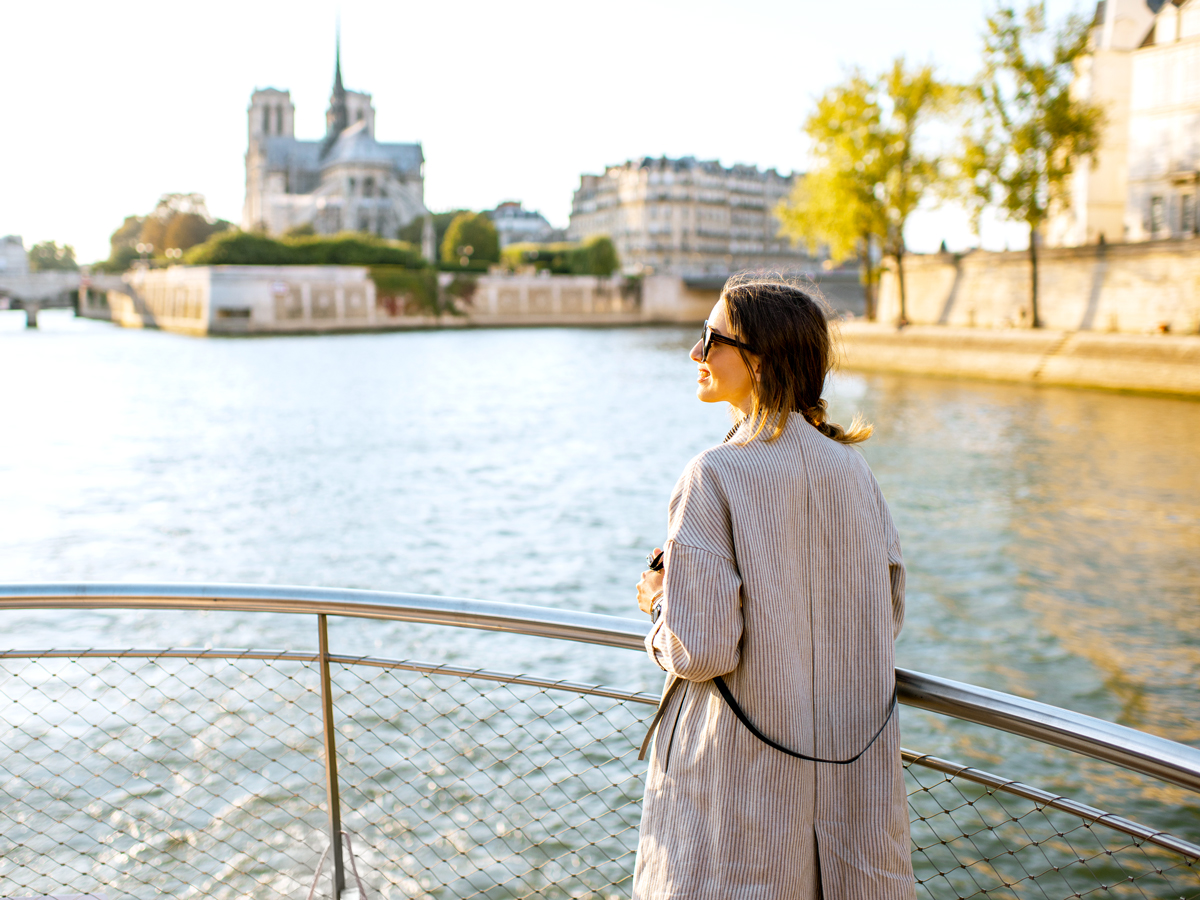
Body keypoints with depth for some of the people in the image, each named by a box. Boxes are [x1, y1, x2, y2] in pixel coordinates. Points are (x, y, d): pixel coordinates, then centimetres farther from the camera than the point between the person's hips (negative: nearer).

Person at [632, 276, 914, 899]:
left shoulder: (716, 476, -19)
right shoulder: (851, 466, 0)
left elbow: (703, 650, -21)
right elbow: (888, 614, 8)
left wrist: (659, 604, -2)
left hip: (744, 775, -5)